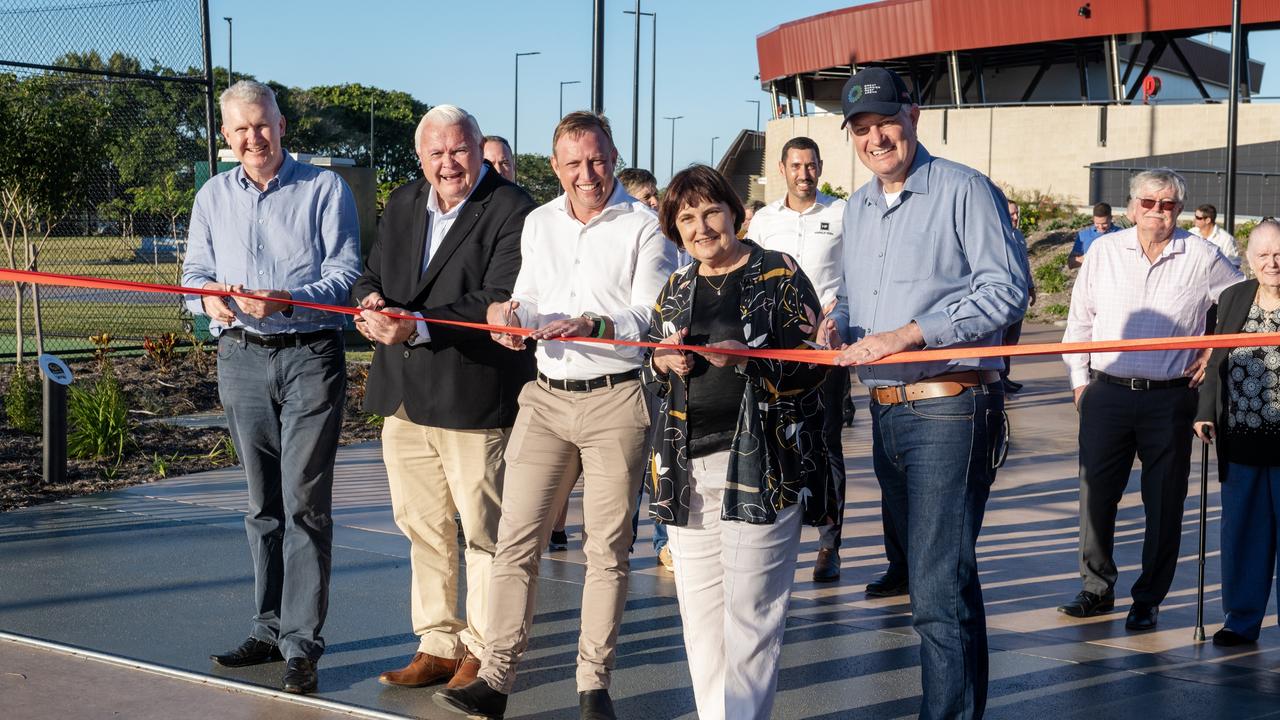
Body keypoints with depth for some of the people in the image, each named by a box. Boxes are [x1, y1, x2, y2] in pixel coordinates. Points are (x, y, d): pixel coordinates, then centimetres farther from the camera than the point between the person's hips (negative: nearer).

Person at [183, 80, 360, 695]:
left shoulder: (325, 189, 1)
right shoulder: (213, 196, 15)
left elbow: (345, 271, -6)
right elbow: (195, 270, 14)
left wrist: (286, 300, -22)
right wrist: (209, 297, -10)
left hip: (309, 357, -4)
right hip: (241, 360, 4)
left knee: (304, 500, -8)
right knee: (263, 502, 10)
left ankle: (300, 643, -4)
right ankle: (268, 629, 19)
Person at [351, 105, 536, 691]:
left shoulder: (511, 211, -11)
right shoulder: (402, 205, 13)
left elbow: (499, 302, -21)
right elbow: (372, 275, 16)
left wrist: (417, 325, -29)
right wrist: (370, 301, -9)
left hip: (474, 399, -7)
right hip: (403, 397, 7)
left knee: (483, 532, 6)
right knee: (421, 527, 15)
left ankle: (482, 651, 19)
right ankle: (437, 646, 28)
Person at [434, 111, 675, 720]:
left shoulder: (644, 226, -2)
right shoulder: (537, 224, 14)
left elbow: (652, 316, -9)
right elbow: (527, 299, 18)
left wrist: (595, 325, -25)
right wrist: (510, 311, -5)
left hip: (616, 400, -4)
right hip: (546, 397, 4)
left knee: (607, 549, 3)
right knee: (517, 540, -1)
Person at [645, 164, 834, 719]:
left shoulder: (779, 274, 1)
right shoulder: (676, 289, 17)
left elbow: (811, 360, -7)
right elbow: (652, 375, 22)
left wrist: (745, 357, -21)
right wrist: (664, 364, -1)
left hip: (762, 464, -5)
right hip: (688, 470, 6)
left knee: (749, 611, -6)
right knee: (699, 611, 9)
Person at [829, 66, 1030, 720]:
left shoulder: (965, 190, -8)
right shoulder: (856, 207, 16)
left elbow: (1007, 289, -16)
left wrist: (908, 334, -20)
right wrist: (839, 324, 1)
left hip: (948, 412, -8)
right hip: (885, 413, 8)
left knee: (939, 590, -13)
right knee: (929, 571, 18)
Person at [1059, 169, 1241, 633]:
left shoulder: (1202, 259, 0)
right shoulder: (1104, 251, 4)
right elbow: (1079, 319, 10)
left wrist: (1216, 354, 3)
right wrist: (1079, 380, 7)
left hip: (1170, 399, -1)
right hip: (1107, 392, 1)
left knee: (1164, 504, 4)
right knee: (1096, 494, 5)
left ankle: (1149, 599, 16)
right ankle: (1097, 589, 20)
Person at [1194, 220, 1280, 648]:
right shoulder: (1232, 298, 9)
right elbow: (1217, 360, 11)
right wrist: (1206, 412, 5)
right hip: (1240, 440, 4)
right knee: (1241, 530, 10)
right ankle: (1241, 619, 21)